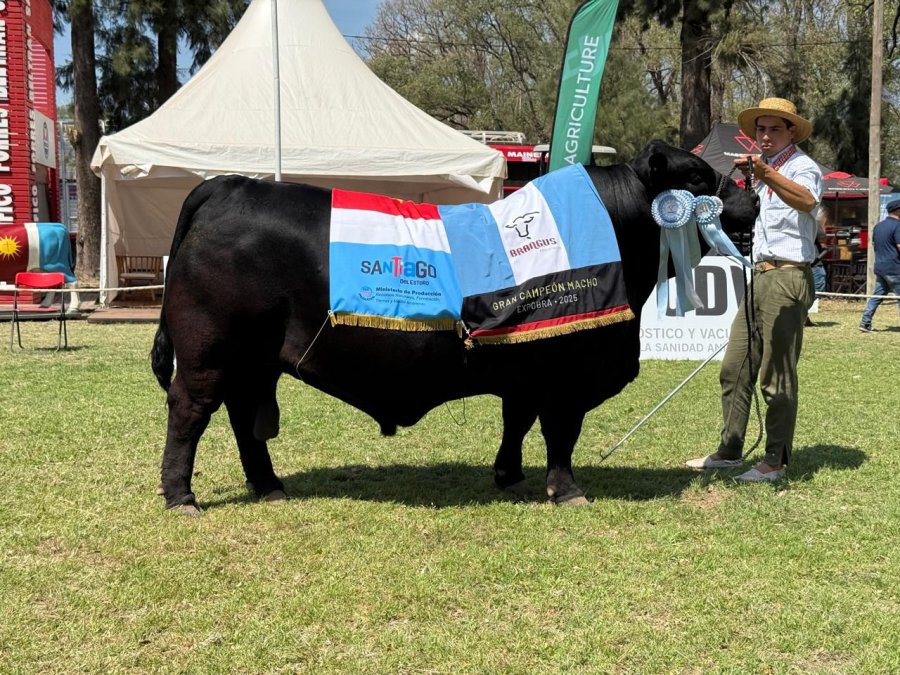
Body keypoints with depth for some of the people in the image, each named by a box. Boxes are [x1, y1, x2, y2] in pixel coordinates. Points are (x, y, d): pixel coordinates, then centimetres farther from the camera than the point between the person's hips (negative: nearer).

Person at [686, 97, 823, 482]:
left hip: (787, 277, -9)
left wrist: (765, 173, -43)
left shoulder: (801, 166, -6)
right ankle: (729, 451, 18)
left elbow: (807, 201, -31)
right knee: (734, 368, 10)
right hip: (760, 276, 9)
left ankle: (776, 461, 2)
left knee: (777, 376, -6)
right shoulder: (762, 172, 20)